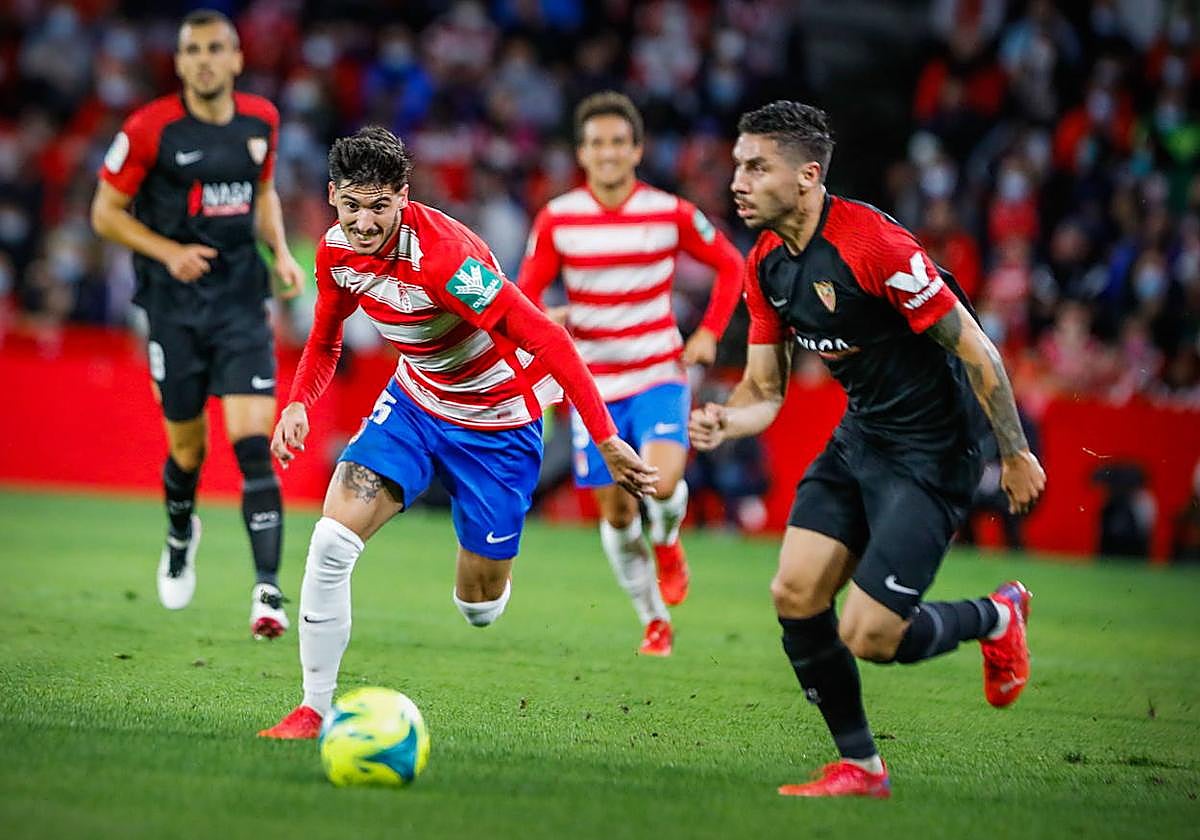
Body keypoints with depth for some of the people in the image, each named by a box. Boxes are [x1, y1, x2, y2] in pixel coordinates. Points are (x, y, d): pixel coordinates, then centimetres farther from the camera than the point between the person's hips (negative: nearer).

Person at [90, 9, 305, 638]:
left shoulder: (260, 121, 3)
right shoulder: (150, 129, -10)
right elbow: (105, 212, -3)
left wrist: (281, 251, 5)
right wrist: (167, 251, -16)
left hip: (241, 301, 2)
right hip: (175, 307, -2)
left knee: (254, 443, -13)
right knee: (188, 449, 8)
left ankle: (267, 588, -15)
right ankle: (181, 535, 42)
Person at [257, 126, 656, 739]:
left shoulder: (441, 254, -34)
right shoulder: (337, 251, -11)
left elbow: (546, 339, -35)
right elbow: (325, 342, 9)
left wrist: (606, 440, -39)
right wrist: (298, 403, -12)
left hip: (496, 422, -5)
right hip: (414, 403, 5)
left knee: (479, 600, 4)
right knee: (332, 540, -15)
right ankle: (314, 710, -5)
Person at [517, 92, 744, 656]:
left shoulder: (670, 214, -5)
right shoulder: (557, 220, -4)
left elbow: (730, 267, 8)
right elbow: (526, 292, 3)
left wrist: (709, 333, -3)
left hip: (659, 377, -1)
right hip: (594, 385, 2)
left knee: (662, 481, -25)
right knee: (616, 514, 3)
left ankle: (666, 541, 12)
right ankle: (655, 620, 24)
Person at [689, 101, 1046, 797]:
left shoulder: (876, 244, -25)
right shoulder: (766, 264, 1)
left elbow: (976, 351, -19)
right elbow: (765, 389, 7)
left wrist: (1016, 455, -13)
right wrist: (724, 422, -16)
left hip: (932, 448, -8)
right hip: (859, 436, 8)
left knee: (868, 637, -12)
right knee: (795, 595, -3)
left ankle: (997, 617, 19)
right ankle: (860, 767, 14)